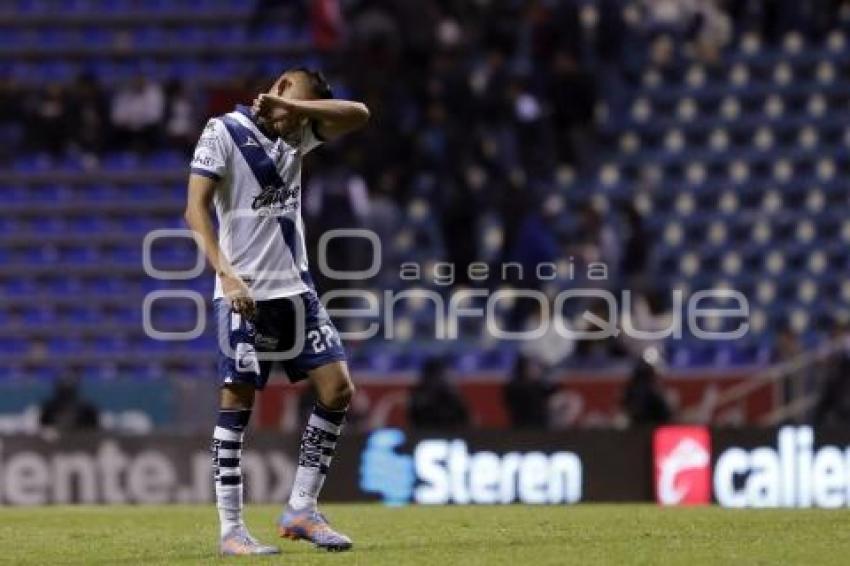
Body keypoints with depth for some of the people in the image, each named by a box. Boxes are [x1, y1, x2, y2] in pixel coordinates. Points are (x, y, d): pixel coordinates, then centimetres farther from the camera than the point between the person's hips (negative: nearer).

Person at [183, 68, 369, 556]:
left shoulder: (295, 136, 15)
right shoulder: (224, 132, -4)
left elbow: (358, 115, 6)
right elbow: (196, 208, -11)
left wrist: (290, 107, -8)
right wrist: (226, 273, -22)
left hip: (296, 289, 7)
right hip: (247, 293, -7)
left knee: (338, 389, -1)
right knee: (238, 402, -6)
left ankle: (301, 509, 8)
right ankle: (232, 529, -2)